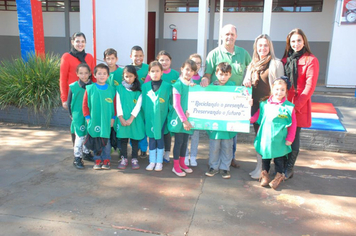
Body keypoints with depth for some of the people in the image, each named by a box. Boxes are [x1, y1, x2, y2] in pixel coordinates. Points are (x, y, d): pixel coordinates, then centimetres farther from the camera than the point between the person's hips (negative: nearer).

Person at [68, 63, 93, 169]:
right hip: (78, 116, -2)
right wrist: (72, 115, 3)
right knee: (80, 137, -2)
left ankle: (86, 153, 34)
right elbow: (69, 102, 4)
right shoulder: (73, 87, -5)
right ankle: (77, 158, 8)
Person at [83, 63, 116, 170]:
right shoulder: (90, 88, -1)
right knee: (96, 142, 9)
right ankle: (98, 160, 23)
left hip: (107, 121, 0)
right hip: (94, 121, 0)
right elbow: (85, 104, 3)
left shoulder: (111, 89, 2)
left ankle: (106, 160, 20)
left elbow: (115, 105, 5)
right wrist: (88, 118, -1)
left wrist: (113, 118, -1)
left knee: (106, 142, 5)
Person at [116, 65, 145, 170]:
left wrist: (131, 119, -12)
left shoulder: (139, 89, 1)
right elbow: (118, 104, 1)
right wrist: (121, 118, -8)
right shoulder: (120, 88, 4)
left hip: (135, 119, -1)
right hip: (123, 119, 1)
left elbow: (138, 105, -5)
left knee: (135, 139, 6)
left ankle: (134, 159, 17)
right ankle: (124, 159, 19)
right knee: (123, 139, 7)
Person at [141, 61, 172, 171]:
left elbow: (170, 102, -1)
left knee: (160, 139, 6)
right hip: (149, 118, 2)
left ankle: (159, 162, 20)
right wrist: (145, 114, 4)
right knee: (151, 139, 10)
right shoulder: (145, 86, 2)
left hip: (161, 117, -2)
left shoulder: (167, 86, -4)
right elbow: (143, 103, 8)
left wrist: (169, 114, -5)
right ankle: (152, 161, 23)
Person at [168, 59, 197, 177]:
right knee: (178, 141, 2)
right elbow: (176, 105, -17)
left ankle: (182, 163, 31)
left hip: (189, 118, 6)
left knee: (185, 141, 15)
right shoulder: (178, 85, -13)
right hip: (178, 118, -6)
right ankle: (175, 166, 16)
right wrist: (184, 120, -18)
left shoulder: (193, 85, 7)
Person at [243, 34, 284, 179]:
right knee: (258, 135, 11)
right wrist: (246, 84, -5)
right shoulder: (252, 65, 13)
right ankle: (260, 166, 22)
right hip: (255, 104, 6)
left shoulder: (276, 64, -4)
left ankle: (261, 168, 7)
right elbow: (247, 82, 19)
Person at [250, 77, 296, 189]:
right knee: (265, 156, 16)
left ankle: (279, 175, 29)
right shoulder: (265, 104, 1)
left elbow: (293, 124, -3)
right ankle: (264, 174, 33)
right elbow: (257, 115, 10)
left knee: (279, 158, 10)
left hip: (280, 140, -2)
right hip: (265, 138, 3)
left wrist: (289, 138, -5)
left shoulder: (289, 107, -7)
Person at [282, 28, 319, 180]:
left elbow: (310, 87, -9)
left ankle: (289, 170, 12)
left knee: (294, 137, 2)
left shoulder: (311, 60, -3)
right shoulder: (285, 60, 13)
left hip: (299, 106, -4)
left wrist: (296, 105, -16)